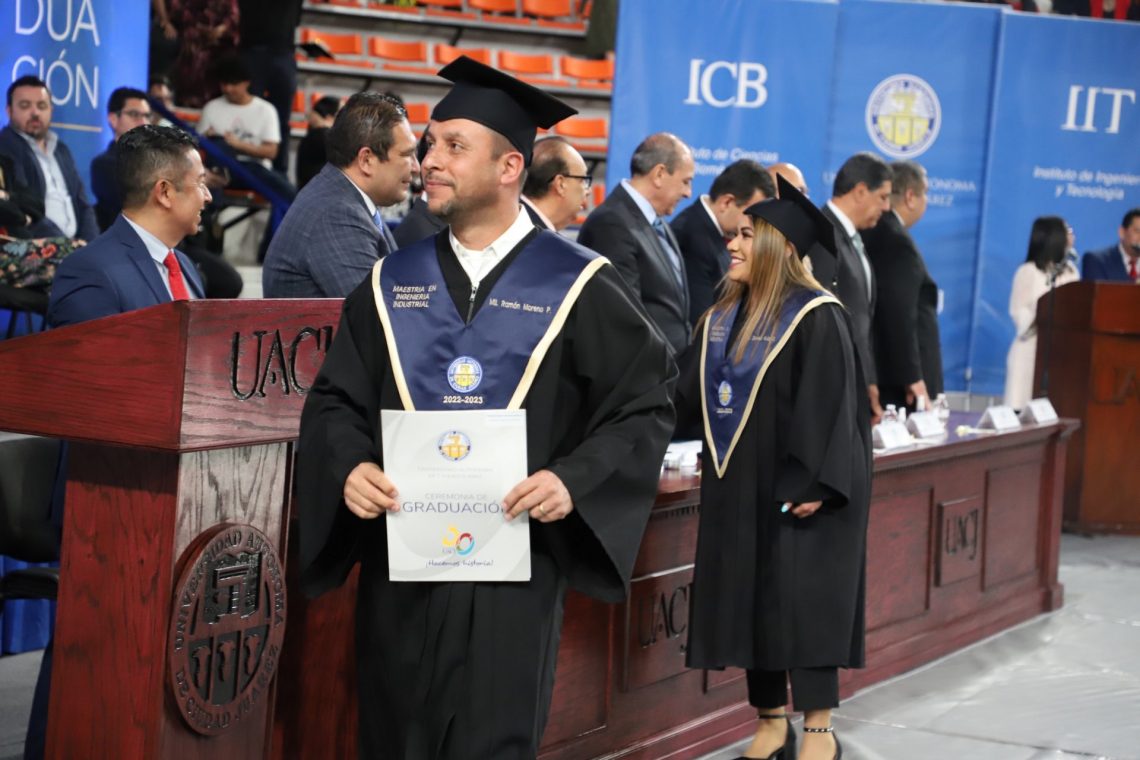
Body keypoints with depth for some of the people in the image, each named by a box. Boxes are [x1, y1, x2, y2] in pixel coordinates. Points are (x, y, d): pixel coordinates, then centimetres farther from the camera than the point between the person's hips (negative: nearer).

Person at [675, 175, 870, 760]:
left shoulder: (815, 317, -13)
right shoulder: (722, 317, 10)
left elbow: (830, 405, -16)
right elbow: (688, 394, 14)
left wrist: (814, 483, -22)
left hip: (792, 488, -7)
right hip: (738, 486, 7)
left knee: (802, 600, -5)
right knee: (747, 601, 9)